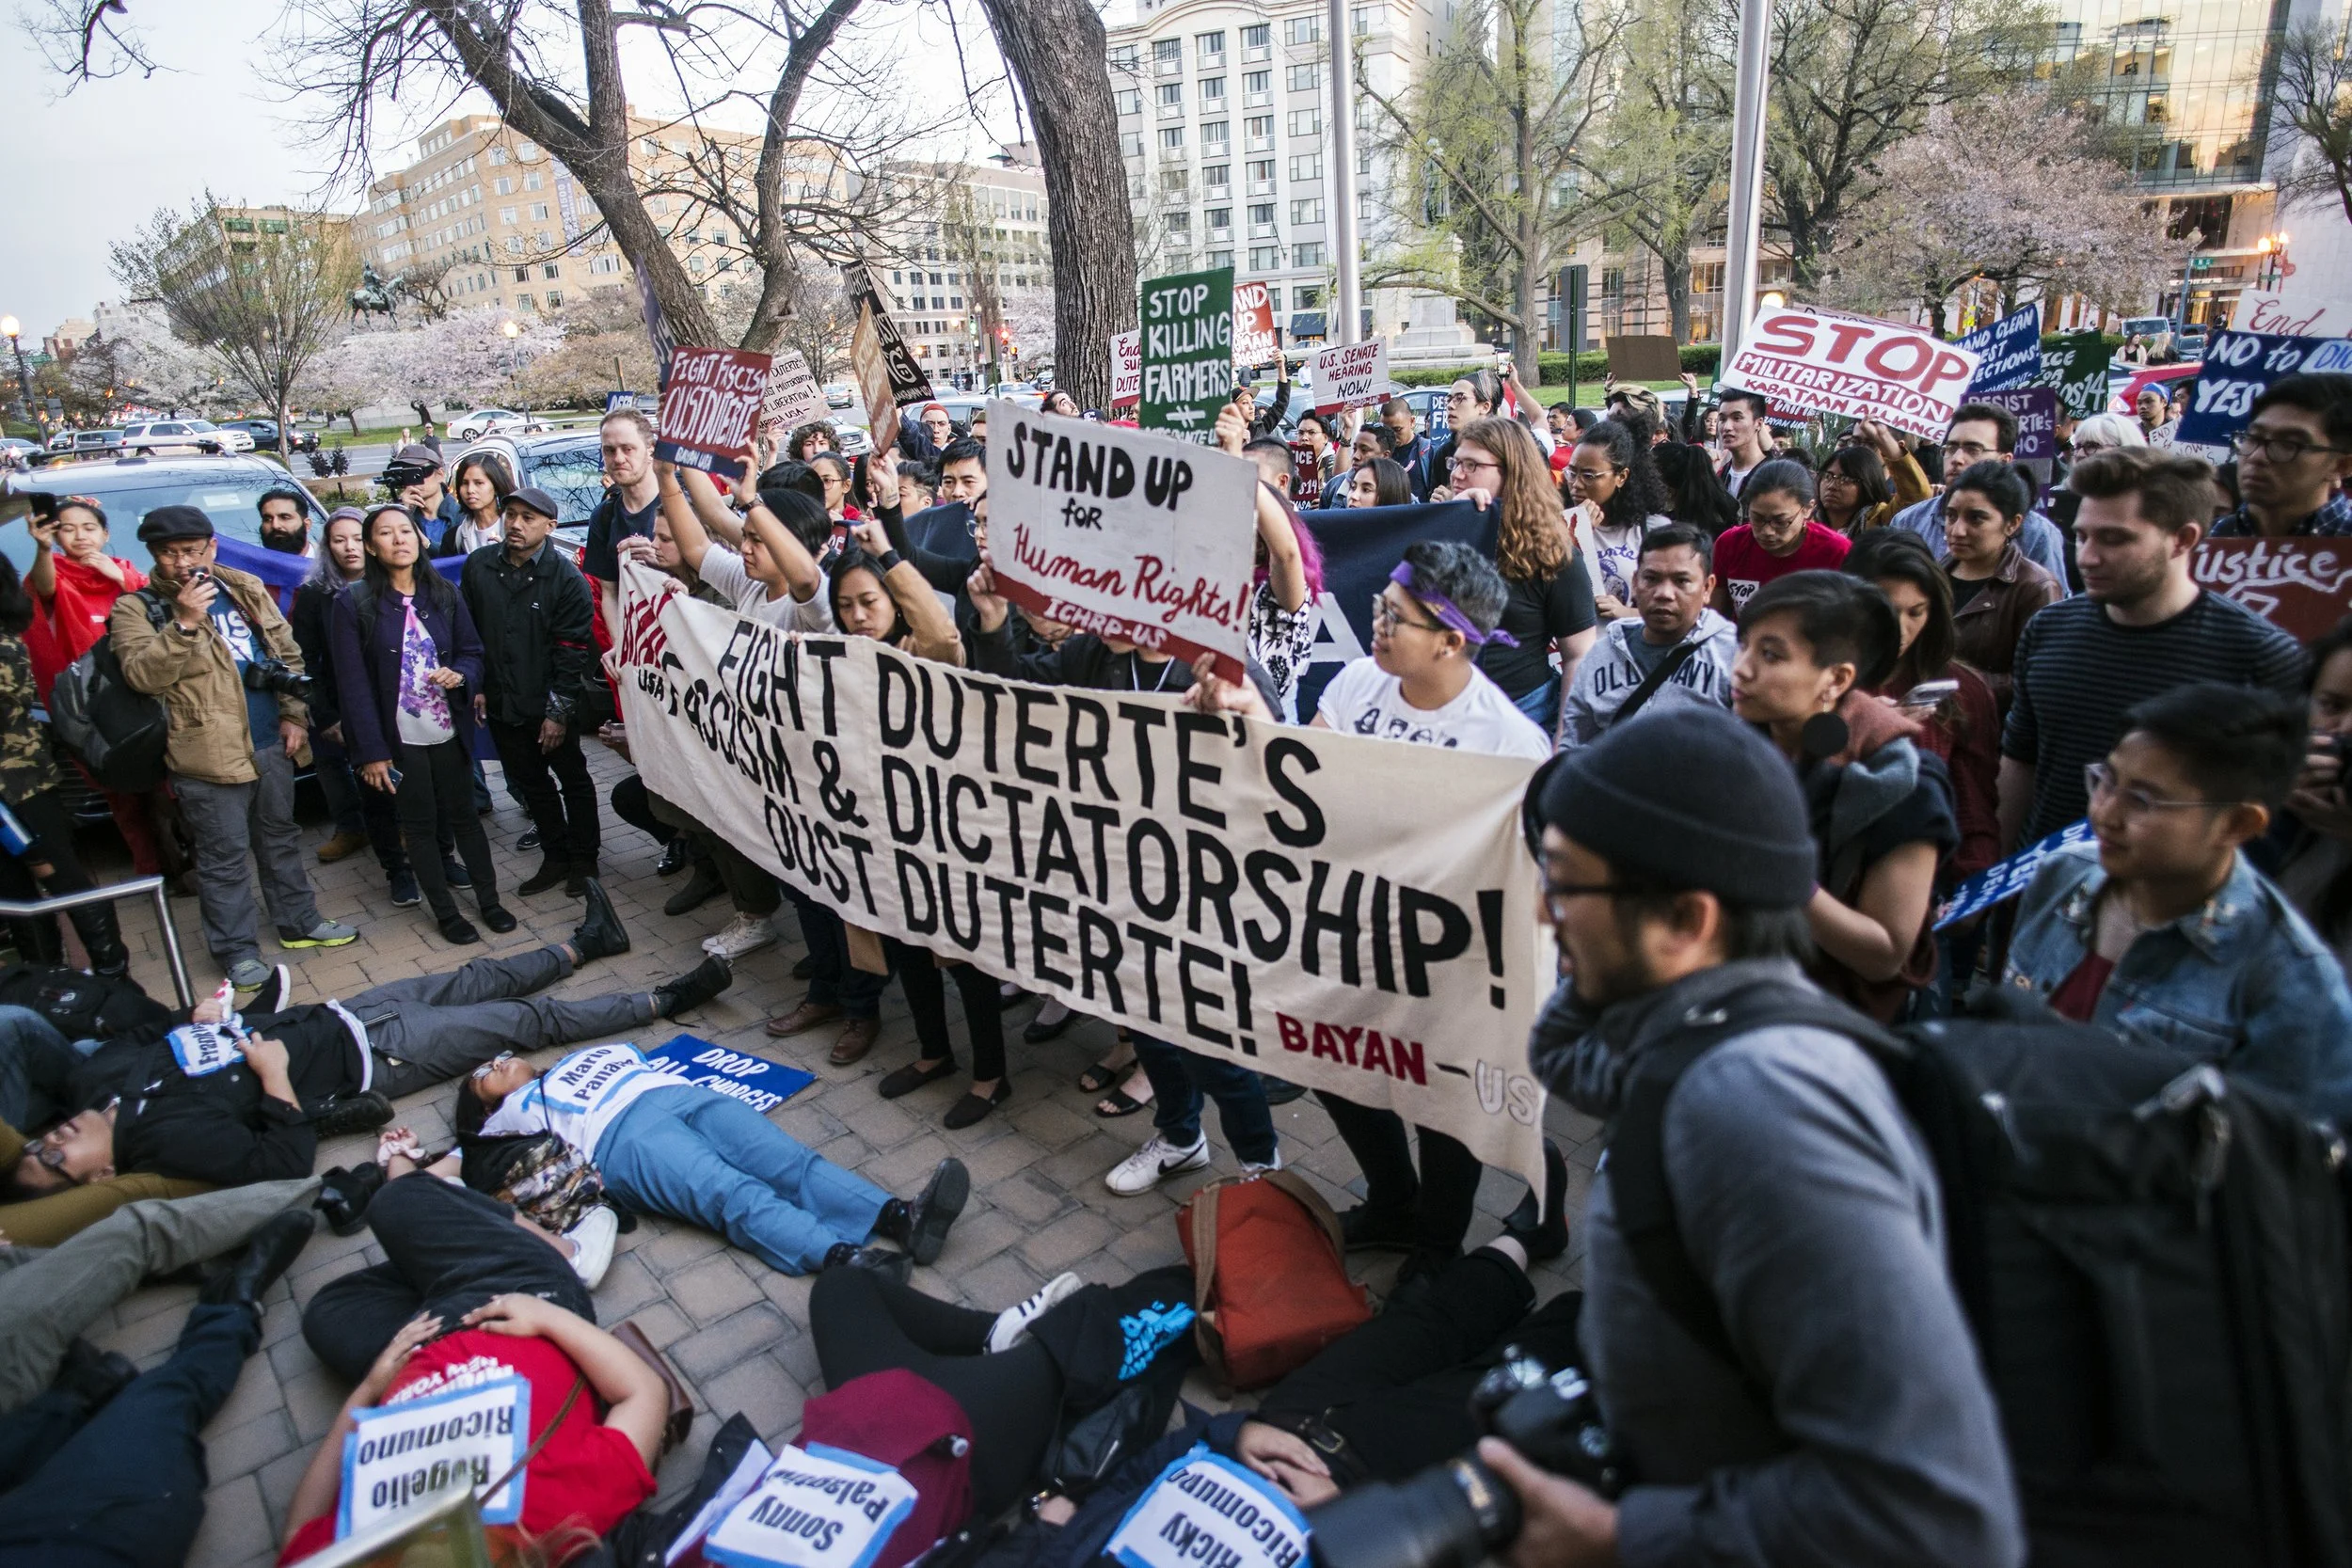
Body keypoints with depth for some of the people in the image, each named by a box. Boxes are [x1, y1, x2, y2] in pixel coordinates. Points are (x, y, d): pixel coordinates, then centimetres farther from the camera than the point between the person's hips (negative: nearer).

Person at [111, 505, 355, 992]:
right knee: (225, 856, 3)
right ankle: (237, 950, 15)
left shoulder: (247, 590, 7)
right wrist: (184, 623, -28)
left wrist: (293, 714, 4)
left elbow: (288, 652, 13)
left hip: (271, 744, 5)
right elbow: (143, 675, -19)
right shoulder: (136, 609, -6)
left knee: (280, 839, 19)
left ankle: (299, 922, 33)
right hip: (207, 755, -5)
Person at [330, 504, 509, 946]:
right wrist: (371, 751, -12)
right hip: (399, 738, -3)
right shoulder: (353, 603, -7)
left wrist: (460, 674, -15)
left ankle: (489, 900, 23)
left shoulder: (444, 594, 3)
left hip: (449, 731, 3)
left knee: (463, 815, 12)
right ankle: (446, 913, 19)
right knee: (421, 825, 8)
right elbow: (353, 683, -8)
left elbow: (472, 650, 10)